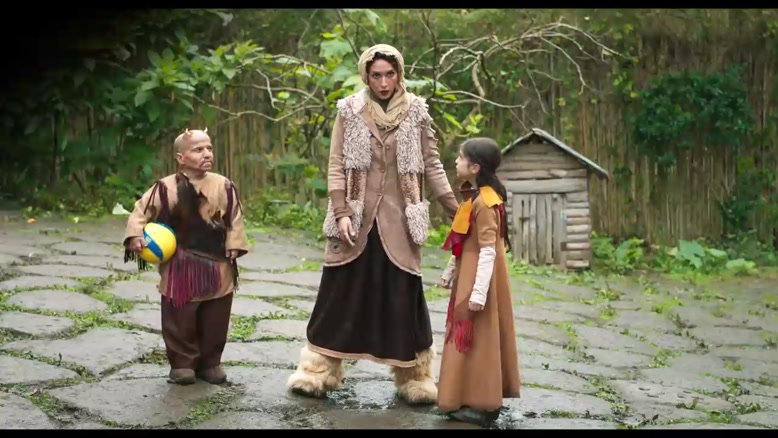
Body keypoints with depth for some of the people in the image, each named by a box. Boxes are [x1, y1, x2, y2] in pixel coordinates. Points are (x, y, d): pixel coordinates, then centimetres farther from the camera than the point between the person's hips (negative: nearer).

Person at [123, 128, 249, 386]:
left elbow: (235, 219, 6)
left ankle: (210, 362, 23)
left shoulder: (224, 187, -2)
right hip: (180, 267, -3)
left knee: (216, 319, 9)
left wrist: (234, 246, -3)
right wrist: (135, 235, -19)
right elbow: (141, 211, -4)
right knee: (180, 319, 3)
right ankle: (182, 362, 17)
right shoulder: (167, 188, -10)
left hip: (217, 266, 3)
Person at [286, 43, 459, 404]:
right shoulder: (350, 111, 0)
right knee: (341, 294, 4)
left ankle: (414, 378, 12)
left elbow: (432, 167, 6)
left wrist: (457, 211, 1)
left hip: (398, 220, 1)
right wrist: (341, 213, -12)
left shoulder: (416, 112, 3)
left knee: (404, 299, 2)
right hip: (356, 218, 0)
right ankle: (318, 371, 14)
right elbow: (336, 167, -1)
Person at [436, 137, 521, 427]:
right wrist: (450, 271, 21)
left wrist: (479, 292, -25)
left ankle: (482, 405, 6)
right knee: (471, 339, 15)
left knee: (478, 339, -2)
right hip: (468, 277, 10)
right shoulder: (474, 196, 9)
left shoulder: (484, 203, -21)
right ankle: (480, 399, 24)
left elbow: (488, 251, -24)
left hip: (479, 280, -10)